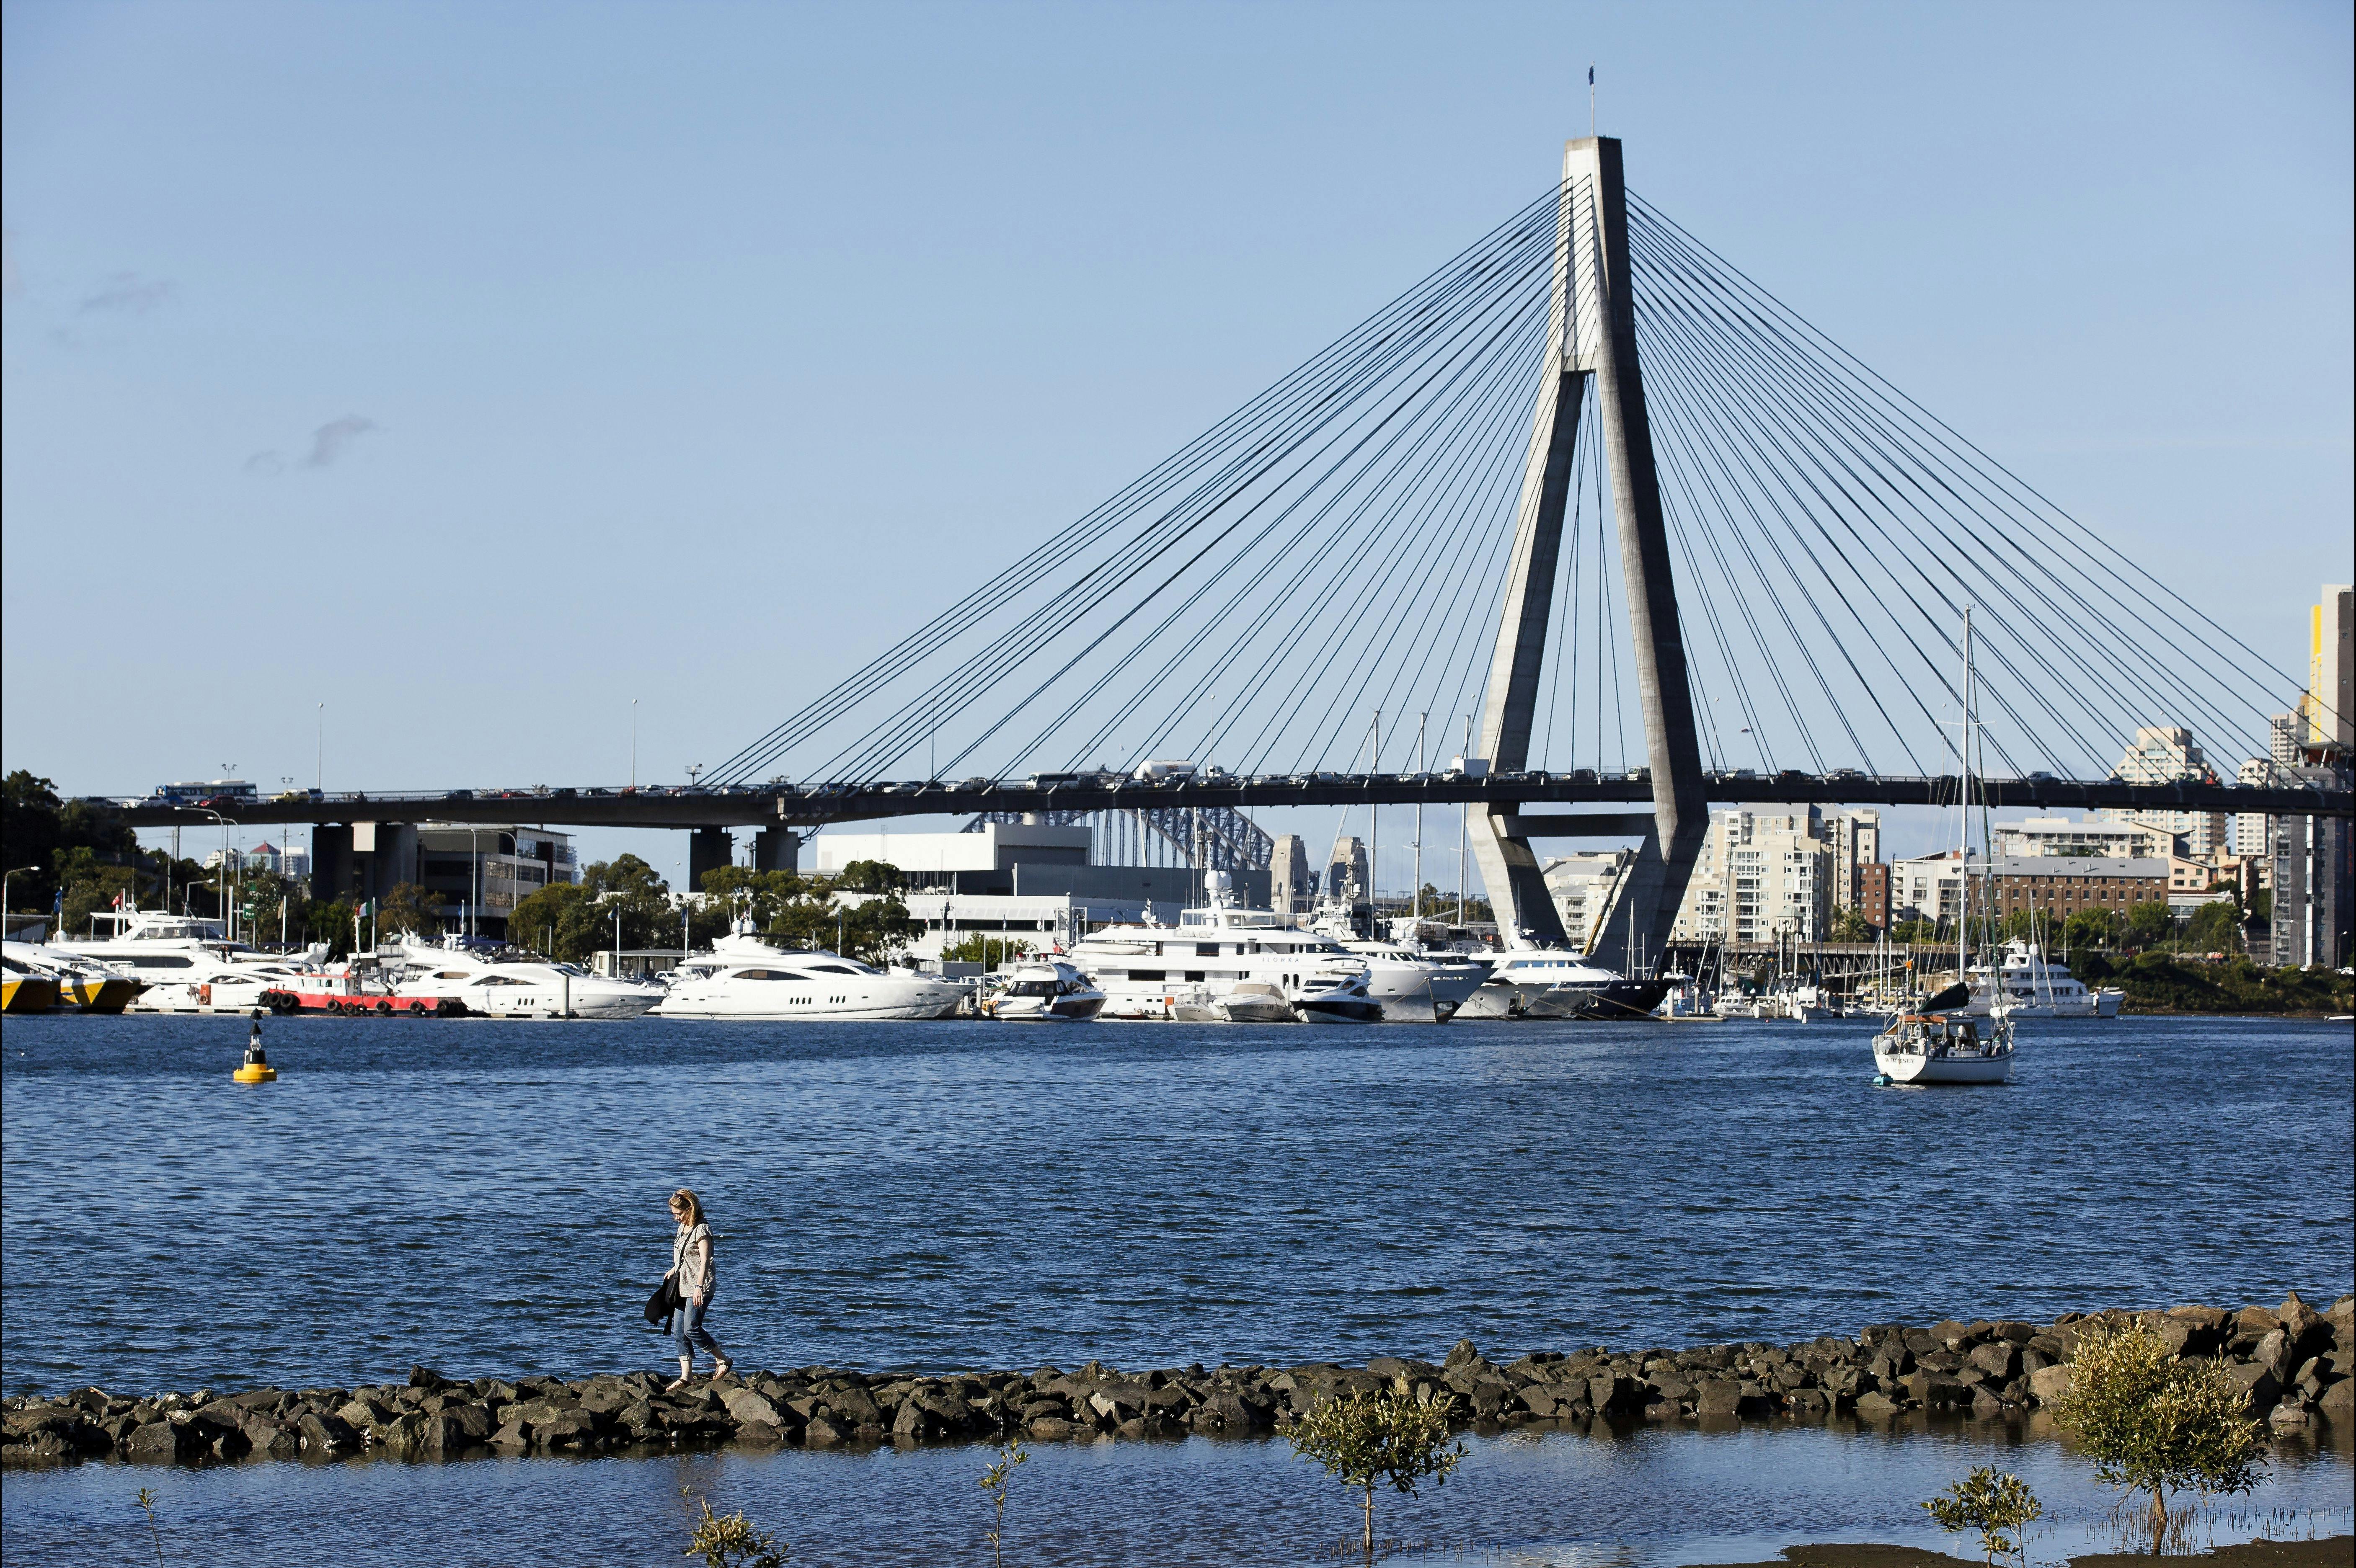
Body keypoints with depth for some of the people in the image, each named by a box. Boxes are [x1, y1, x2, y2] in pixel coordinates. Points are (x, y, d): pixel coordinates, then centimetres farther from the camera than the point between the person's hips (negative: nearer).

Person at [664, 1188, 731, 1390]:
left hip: (700, 1289, -9)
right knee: (678, 1332, 3)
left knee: (691, 1329, -15)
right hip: (683, 1287, 9)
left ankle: (723, 1359, 2)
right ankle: (685, 1377, 6)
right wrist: (674, 1270, 24)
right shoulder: (682, 1228, 14)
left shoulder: (702, 1229, -13)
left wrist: (699, 1286, -30)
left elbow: (705, 1260, -22)